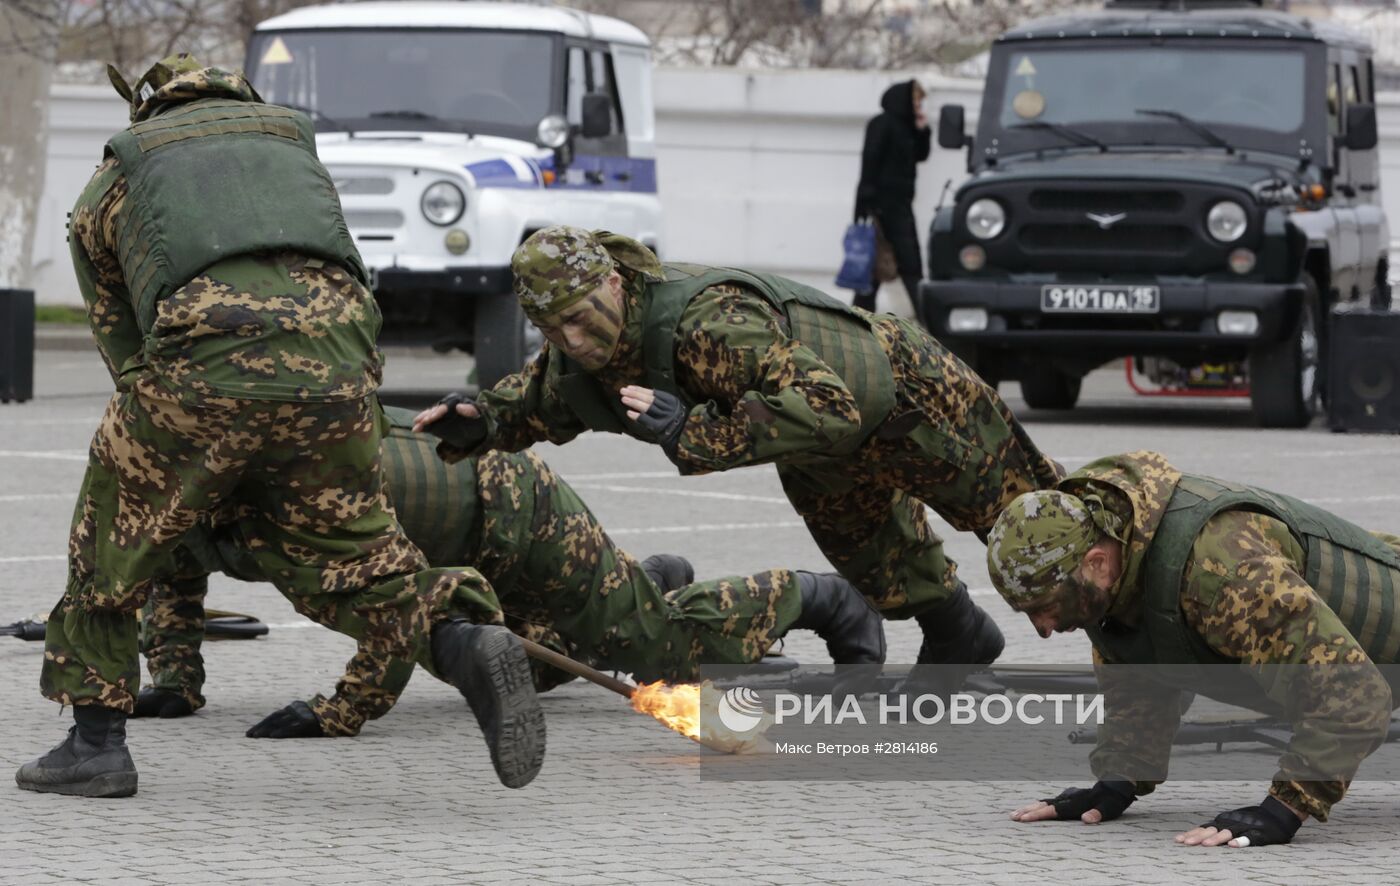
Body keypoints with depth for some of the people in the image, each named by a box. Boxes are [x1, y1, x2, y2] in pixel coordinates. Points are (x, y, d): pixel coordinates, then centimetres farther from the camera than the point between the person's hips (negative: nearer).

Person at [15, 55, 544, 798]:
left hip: (205, 360, -2)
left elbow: (123, 344, 28)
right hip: (334, 364, 2)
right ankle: (467, 643, -8)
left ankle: (96, 742, 22)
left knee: (113, 541, 20)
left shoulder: (111, 184, 29)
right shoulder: (294, 144, 35)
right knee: (354, 556, 18)